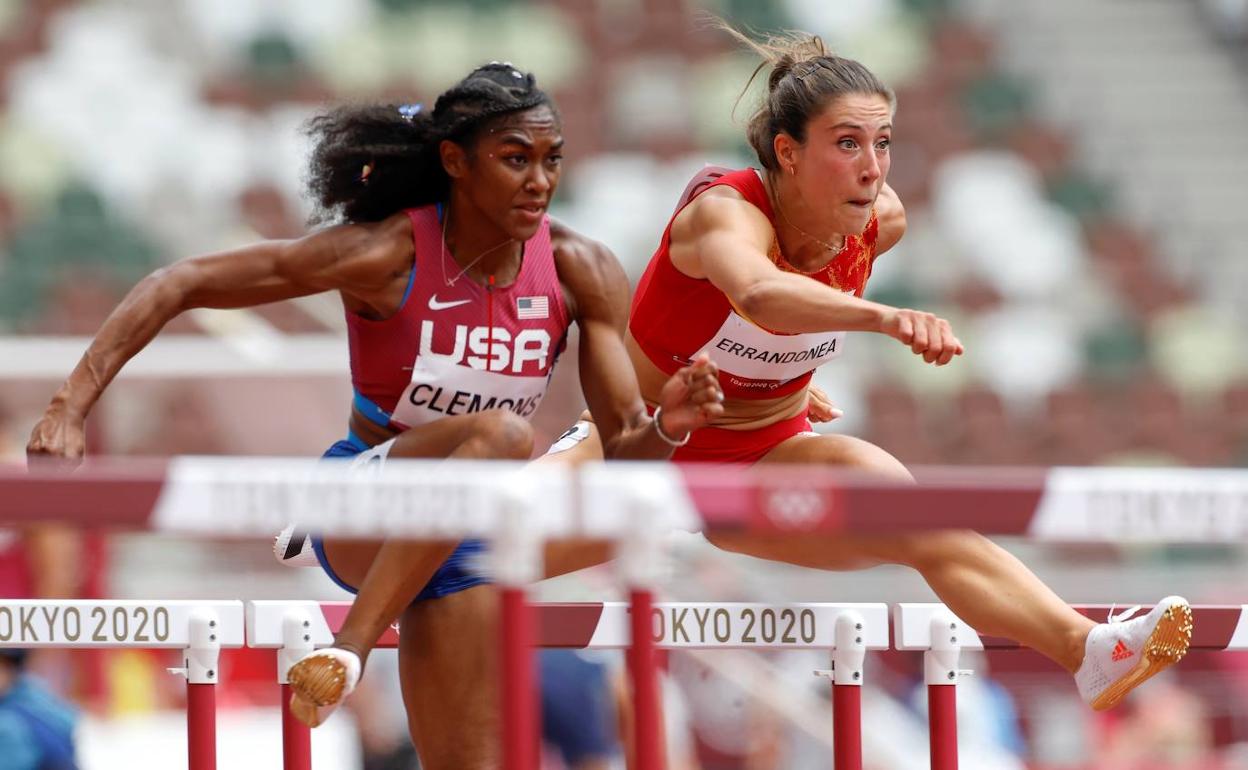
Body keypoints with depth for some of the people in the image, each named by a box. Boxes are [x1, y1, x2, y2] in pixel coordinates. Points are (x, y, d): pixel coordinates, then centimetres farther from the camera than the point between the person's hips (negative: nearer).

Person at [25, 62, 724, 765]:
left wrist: (665, 428, -32)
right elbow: (180, 284, -19)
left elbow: (622, 451, -8)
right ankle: (351, 646, -32)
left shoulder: (580, 271, -9)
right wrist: (71, 408, -27)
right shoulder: (389, 254, -20)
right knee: (502, 433, -35)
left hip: (464, 537, 5)